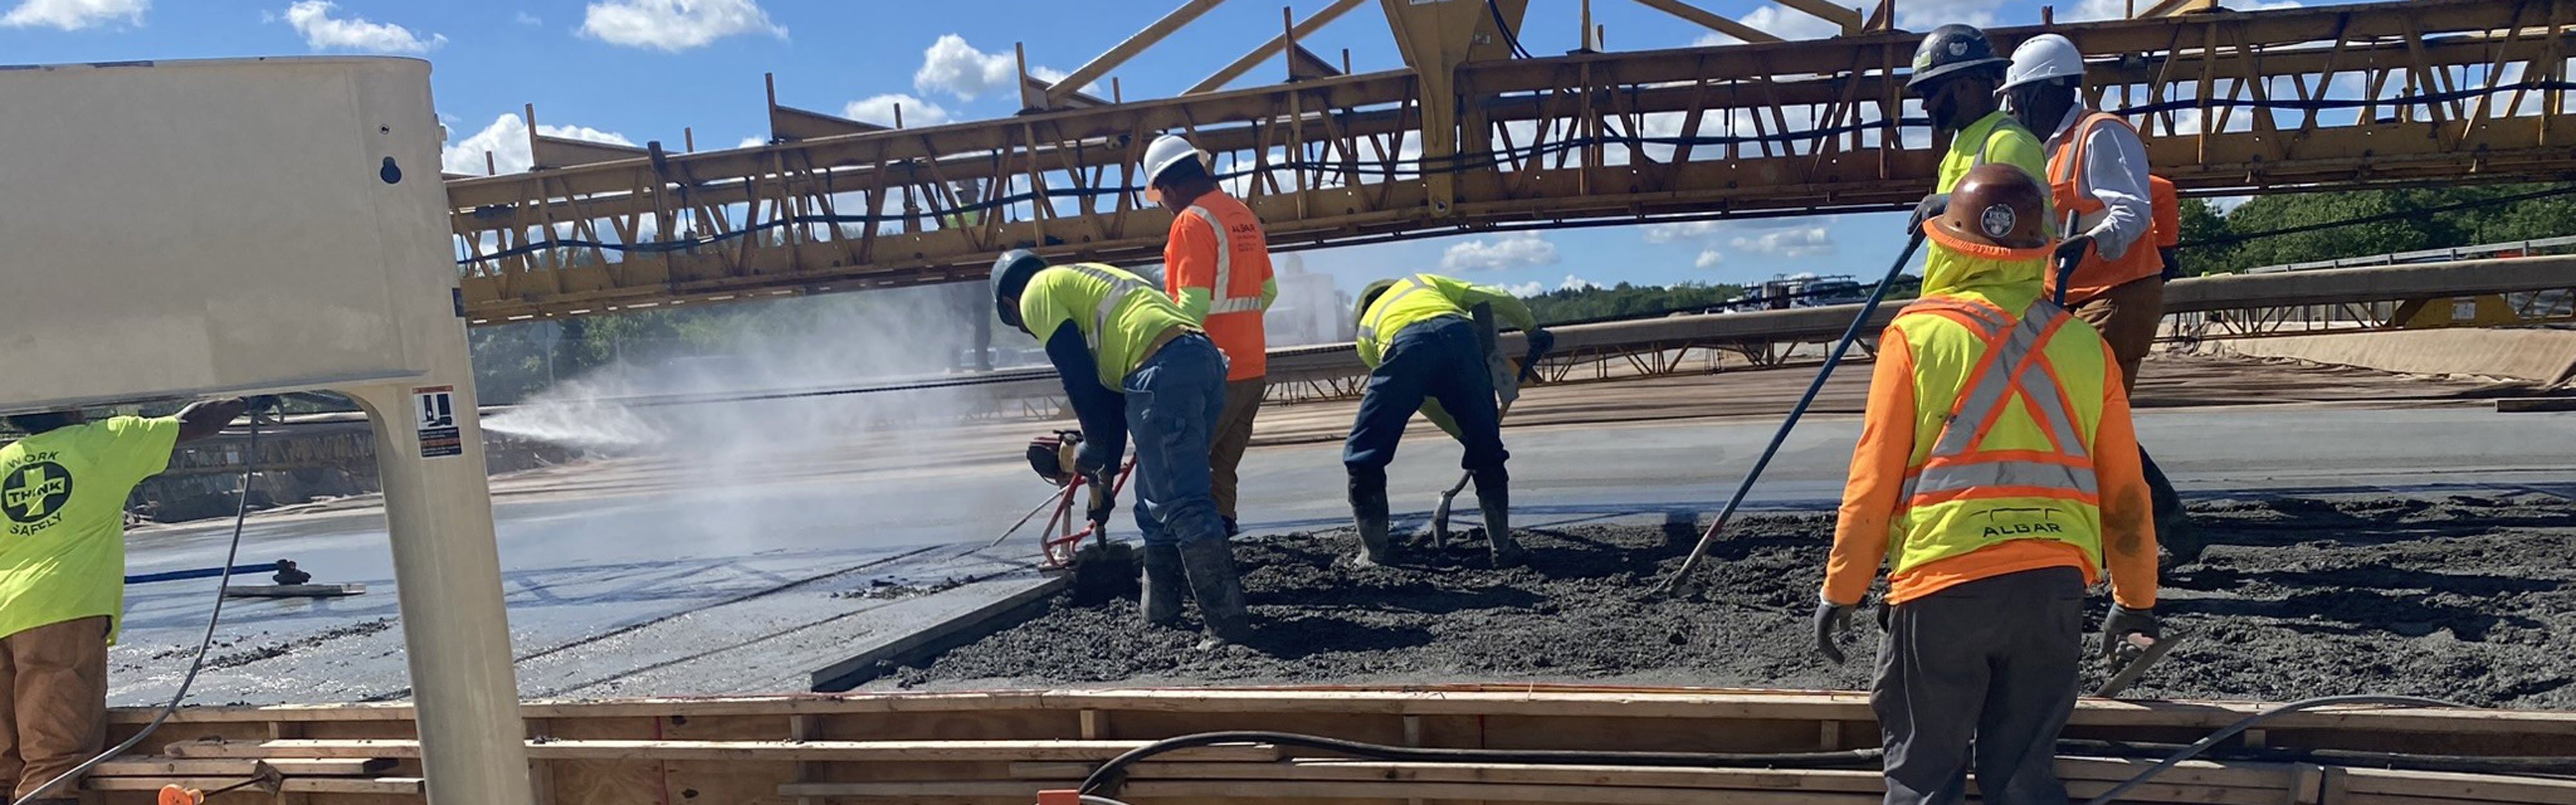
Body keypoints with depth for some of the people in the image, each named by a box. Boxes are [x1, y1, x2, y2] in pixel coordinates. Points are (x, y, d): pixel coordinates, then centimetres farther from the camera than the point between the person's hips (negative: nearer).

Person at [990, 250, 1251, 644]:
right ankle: (1159, 608, 29)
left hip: (1163, 370, -9)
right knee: (1156, 502, 20)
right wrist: (1106, 469, 36)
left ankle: (1229, 623, -10)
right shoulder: (1085, 276, 36)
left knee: (1182, 506, -8)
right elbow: (1114, 383, 35)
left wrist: (1096, 452, 11)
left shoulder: (1037, 293, 10)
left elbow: (1080, 379, -1)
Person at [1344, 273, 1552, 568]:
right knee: (1487, 451, 18)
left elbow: (1418, 397, 36)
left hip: (1405, 346, -1)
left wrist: (1462, 434, 40)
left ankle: (1375, 552, 14)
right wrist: (1534, 332, 49)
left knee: (1364, 456, 14)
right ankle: (1503, 547, 21)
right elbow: (1503, 300, 34)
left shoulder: (1367, 326, 37)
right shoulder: (1425, 282, 42)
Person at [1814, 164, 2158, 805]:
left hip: (1943, 583, -3)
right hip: (2056, 582, 3)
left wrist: (1840, 589, 5)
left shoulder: (1917, 332, -1)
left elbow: (1874, 477, -3)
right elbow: (2125, 492, 12)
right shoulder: (2082, 343, 9)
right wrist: (2136, 600, 24)